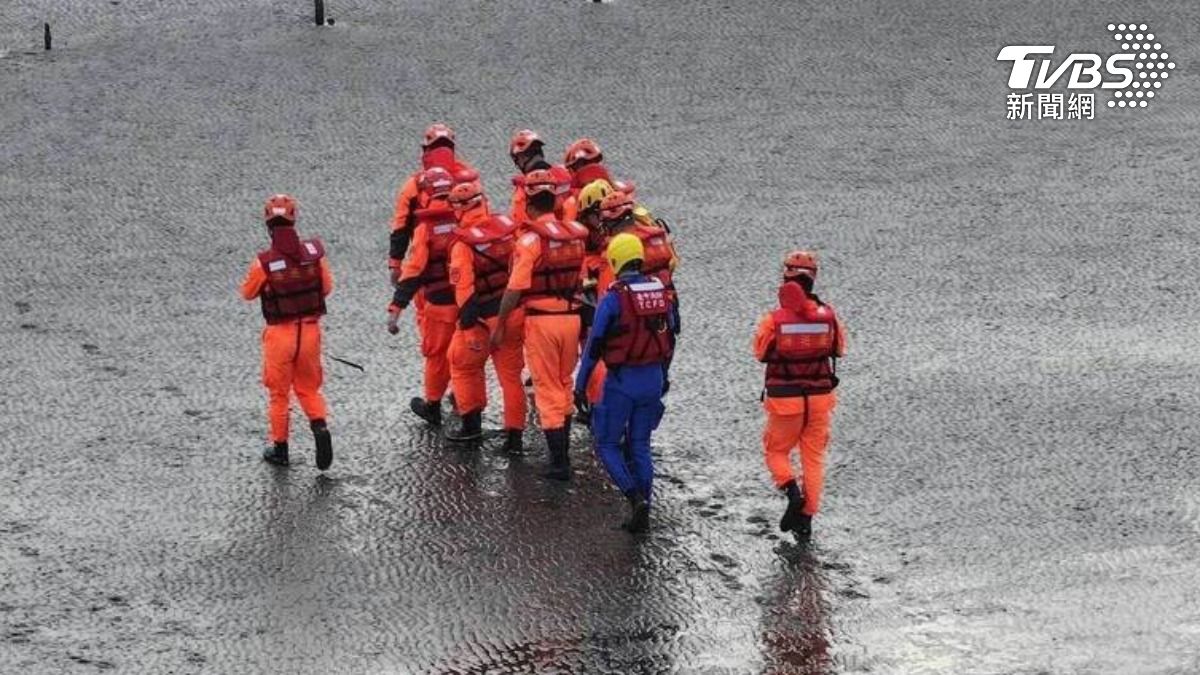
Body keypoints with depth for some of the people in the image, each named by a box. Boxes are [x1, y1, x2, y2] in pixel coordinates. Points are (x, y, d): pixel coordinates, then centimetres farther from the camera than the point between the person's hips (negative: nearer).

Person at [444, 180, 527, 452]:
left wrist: (469, 328, -16)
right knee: (510, 373, 13)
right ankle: (514, 435, 13)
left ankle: (472, 424, 20)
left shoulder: (463, 244, -17)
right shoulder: (508, 227, -3)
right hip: (516, 314, 4)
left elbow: (464, 291, -19)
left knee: (464, 365, 19)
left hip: (486, 317, -4)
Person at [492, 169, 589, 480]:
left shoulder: (530, 239, -15)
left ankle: (559, 463, -1)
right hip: (571, 316, 5)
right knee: (564, 386, 20)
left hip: (541, 319, -5)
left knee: (548, 391, 1)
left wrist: (500, 326, -8)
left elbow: (515, 288, -17)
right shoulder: (574, 234, 3)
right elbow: (581, 278, 8)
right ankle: (563, 452, 29)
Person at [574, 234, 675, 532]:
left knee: (608, 443, 7)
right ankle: (643, 512, 12)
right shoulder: (660, 291, 3)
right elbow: (669, 338, 13)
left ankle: (635, 497, -12)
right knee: (640, 445, 14)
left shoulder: (614, 297, -15)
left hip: (622, 381, -5)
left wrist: (580, 384, -4)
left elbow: (595, 343, -12)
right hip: (653, 379, 5)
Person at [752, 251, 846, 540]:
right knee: (814, 457, 13)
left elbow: (760, 352, 1)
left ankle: (793, 492, -9)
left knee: (776, 451, 16)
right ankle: (806, 517, 14)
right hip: (820, 397, 2)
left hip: (785, 399, -2)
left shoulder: (774, 319, -15)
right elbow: (839, 349, 8)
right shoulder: (828, 315, -8)